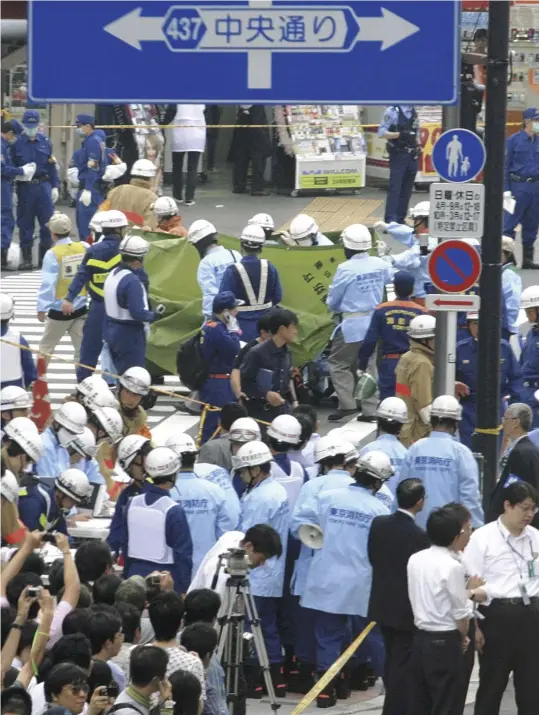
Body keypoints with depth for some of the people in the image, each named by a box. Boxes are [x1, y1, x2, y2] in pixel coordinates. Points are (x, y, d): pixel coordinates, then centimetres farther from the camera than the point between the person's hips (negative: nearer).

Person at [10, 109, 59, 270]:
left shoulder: (45, 142, 7)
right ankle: (26, 259, 11)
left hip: (44, 186, 2)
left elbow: (52, 166, 10)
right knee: (25, 224, 3)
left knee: (47, 223, 2)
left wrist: (55, 187, 7)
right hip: (25, 188, -2)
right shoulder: (17, 143, -1)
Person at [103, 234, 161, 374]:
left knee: (121, 374, 18)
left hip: (112, 331, 9)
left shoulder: (113, 274, 4)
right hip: (130, 336, -9)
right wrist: (155, 314, -7)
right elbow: (138, 313, -26)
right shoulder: (132, 281, -24)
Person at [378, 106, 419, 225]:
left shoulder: (414, 112, 12)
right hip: (398, 156, -6)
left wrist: (418, 148, 8)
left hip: (412, 156, 6)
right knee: (394, 189, -8)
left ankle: (400, 218, 15)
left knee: (407, 189, 8)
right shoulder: (392, 111, -7)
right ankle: (390, 220, -8)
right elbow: (382, 133, -12)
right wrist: (400, 134, -25)